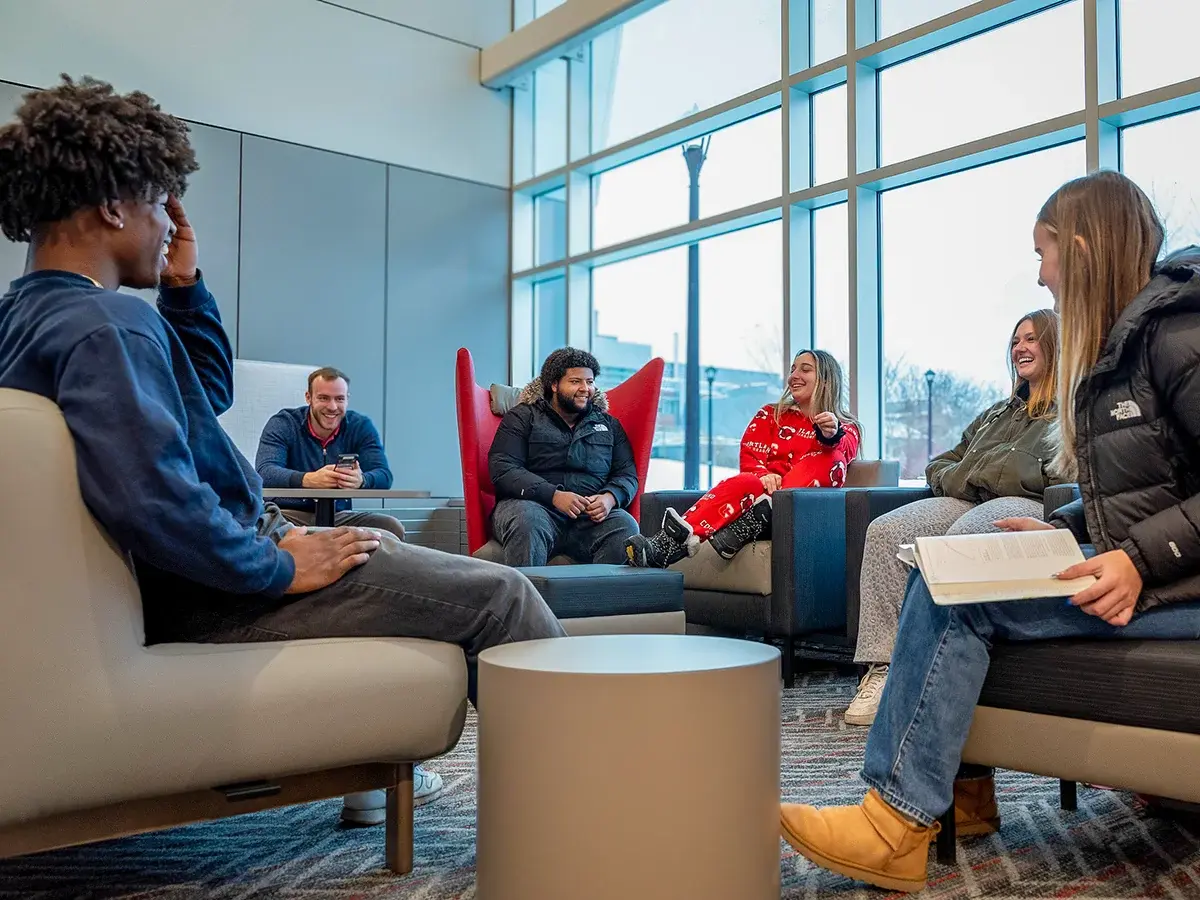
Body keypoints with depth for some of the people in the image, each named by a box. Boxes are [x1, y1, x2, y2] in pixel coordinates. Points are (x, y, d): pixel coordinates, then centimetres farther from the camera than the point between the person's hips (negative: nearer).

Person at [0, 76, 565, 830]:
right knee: (502, 596, -12)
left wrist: (184, 285, 8)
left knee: (392, 541, 30)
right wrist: (279, 566, -22)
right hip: (211, 592, -11)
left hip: (200, 563, 11)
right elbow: (152, 502, -36)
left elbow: (212, 390, 20)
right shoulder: (106, 325, -22)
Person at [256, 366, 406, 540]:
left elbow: (384, 476, -10)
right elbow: (265, 473, -21)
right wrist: (310, 480, -41)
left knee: (392, 527, -23)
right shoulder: (282, 424, -5)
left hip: (339, 516, 2)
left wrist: (361, 480, -36)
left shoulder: (361, 426, 1)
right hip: (290, 514, -2)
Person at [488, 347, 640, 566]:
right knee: (526, 523, -37)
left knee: (626, 527, -29)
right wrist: (554, 496, -16)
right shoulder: (522, 417, 11)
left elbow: (627, 474, 16)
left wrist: (610, 497, -10)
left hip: (591, 515, 3)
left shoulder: (609, 425, 23)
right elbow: (502, 469, -2)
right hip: (535, 504, -2)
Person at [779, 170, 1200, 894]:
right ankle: (960, 787, -1)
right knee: (942, 582, -5)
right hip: (1132, 573, 9)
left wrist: (1142, 557, -25)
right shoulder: (1115, 342, 16)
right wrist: (1057, 530, 6)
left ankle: (899, 826, -14)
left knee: (952, 597, -20)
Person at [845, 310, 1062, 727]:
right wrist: (953, 477, 5)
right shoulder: (999, 412, 36)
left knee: (962, 536, -40)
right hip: (969, 502, 7)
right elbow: (940, 464, 32)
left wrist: (970, 472, -4)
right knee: (885, 531, -22)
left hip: (1030, 506, -6)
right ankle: (882, 667, -29)